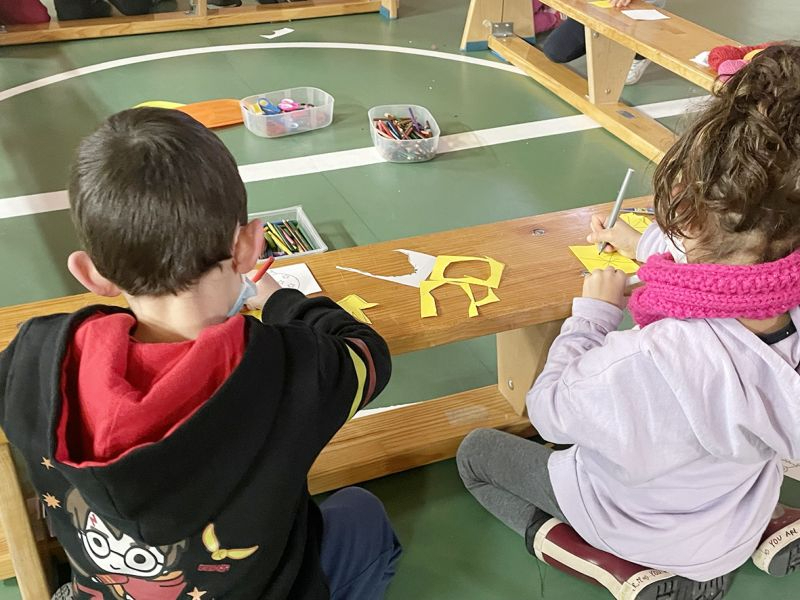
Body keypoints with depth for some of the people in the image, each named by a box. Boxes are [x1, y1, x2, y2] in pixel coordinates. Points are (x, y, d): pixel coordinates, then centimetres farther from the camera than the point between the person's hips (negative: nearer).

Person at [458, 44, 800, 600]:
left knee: (476, 450, 12)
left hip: (645, 525, -5)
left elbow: (548, 411, -25)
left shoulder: (656, 360, -46)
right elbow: (732, 267, -1)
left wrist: (594, 311, -13)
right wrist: (648, 246, 10)